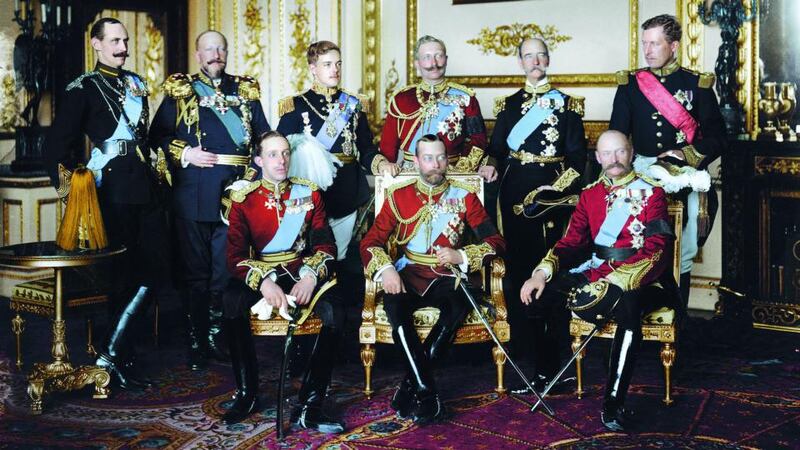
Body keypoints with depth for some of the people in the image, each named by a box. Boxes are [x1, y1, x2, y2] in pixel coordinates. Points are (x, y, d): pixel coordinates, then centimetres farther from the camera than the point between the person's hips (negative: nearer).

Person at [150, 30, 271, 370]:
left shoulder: (246, 91, 14)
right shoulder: (179, 91, 9)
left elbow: (264, 135, 15)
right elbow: (157, 134, 5)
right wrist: (184, 154, -10)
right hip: (194, 192, -2)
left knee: (228, 268, 4)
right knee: (196, 270, 3)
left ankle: (218, 338, 15)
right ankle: (197, 343, 11)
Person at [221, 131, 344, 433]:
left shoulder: (309, 193, 6)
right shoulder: (243, 199, 2)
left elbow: (326, 245, 3)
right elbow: (236, 255, -6)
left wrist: (311, 276, -18)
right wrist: (263, 282, -25)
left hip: (302, 272, 1)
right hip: (259, 274, -1)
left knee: (335, 314, -29)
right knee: (232, 302, -34)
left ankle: (309, 407, -23)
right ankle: (247, 394, -17)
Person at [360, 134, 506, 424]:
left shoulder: (465, 197, 7)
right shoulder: (399, 197, 9)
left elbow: (496, 242, 3)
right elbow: (371, 242, 5)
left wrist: (461, 256, -15)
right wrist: (385, 268, -16)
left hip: (447, 277, 0)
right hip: (409, 275, 0)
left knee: (459, 305, -35)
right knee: (394, 305, -34)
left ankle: (410, 385, -21)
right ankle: (426, 391, -29)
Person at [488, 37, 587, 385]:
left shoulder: (567, 105, 8)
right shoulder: (509, 105, 13)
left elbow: (578, 156, 4)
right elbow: (497, 150, 11)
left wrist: (558, 187, -9)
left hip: (557, 194, -1)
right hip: (517, 194, 1)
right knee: (521, 268, -2)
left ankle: (551, 353, 2)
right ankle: (531, 354, 3)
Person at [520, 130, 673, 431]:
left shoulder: (651, 192, -2)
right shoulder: (590, 194, 14)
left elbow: (655, 251, -12)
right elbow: (571, 240, 8)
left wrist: (616, 283, -26)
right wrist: (542, 272, -12)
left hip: (637, 280, -5)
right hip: (594, 272, 5)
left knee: (628, 307, -39)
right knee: (537, 293, -15)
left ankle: (613, 403, -31)